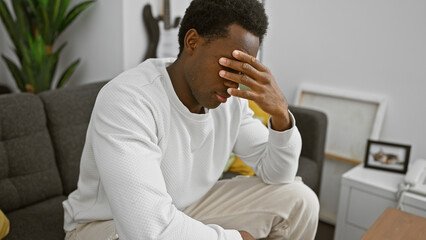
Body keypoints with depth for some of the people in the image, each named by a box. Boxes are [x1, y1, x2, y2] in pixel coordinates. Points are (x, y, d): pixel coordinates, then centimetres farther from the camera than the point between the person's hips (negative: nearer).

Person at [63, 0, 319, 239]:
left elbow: (277, 174, -7)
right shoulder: (127, 102, -33)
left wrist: (280, 112, -27)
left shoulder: (229, 100, -11)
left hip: (187, 212, 6)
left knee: (298, 198, -3)